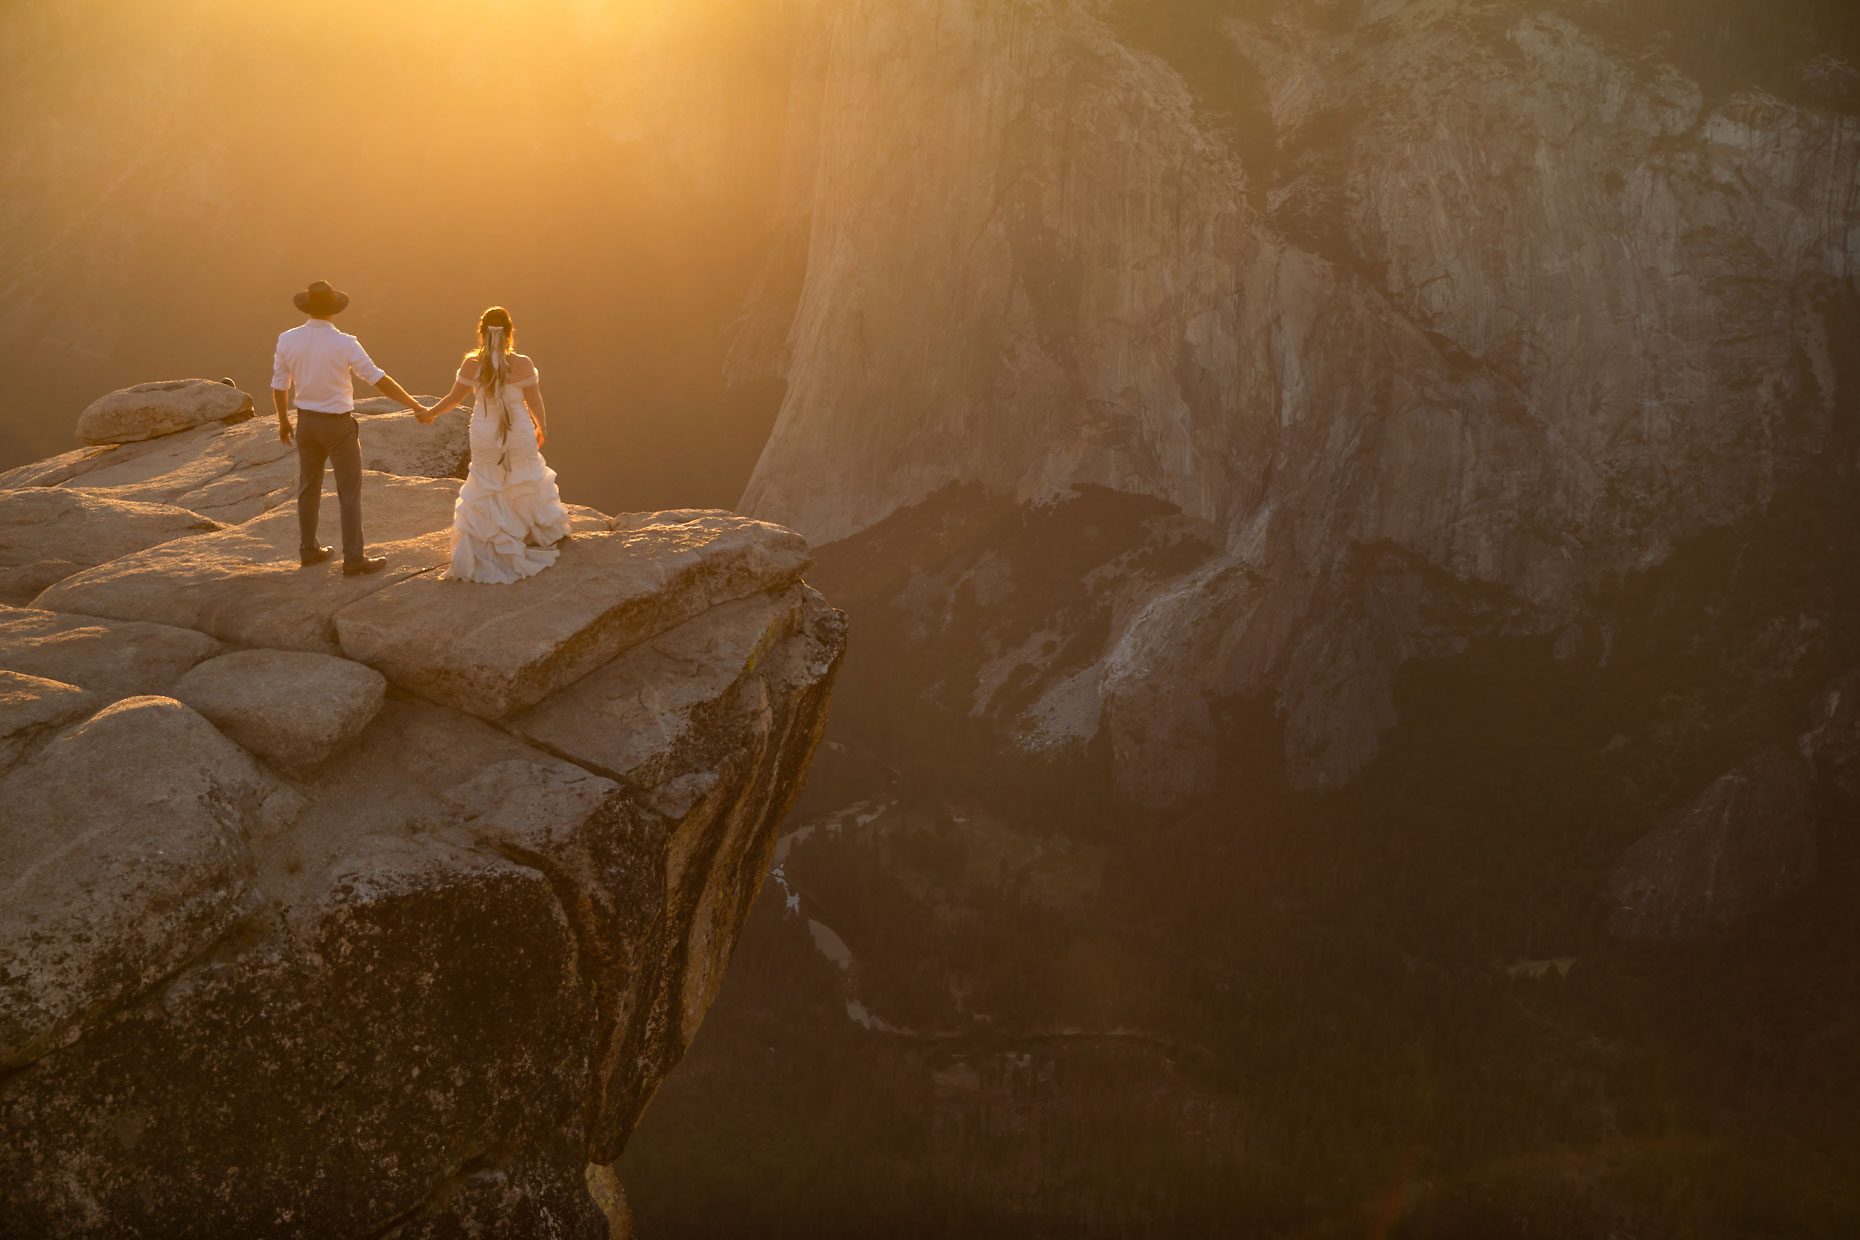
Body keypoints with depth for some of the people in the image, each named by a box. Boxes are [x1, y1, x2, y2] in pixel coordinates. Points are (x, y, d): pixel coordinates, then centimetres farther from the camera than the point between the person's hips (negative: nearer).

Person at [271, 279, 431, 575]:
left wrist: (283, 421, 18)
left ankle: (309, 549, 27)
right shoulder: (344, 344, -19)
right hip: (339, 425, -5)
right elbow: (380, 380, -16)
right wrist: (416, 406, -9)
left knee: (309, 486, 17)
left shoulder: (288, 340, -6)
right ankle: (354, 558, 1)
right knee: (350, 491, 2)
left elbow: (279, 386, 3)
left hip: (307, 422, 5)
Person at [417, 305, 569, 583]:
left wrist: (430, 413, 16)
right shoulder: (522, 364, -17)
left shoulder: (471, 364, -13)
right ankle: (542, 534, 39)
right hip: (519, 436, -1)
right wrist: (542, 427, 11)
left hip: (486, 439, 1)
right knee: (526, 485, 21)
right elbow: (535, 402, -9)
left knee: (486, 493, 14)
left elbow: (454, 398, -3)